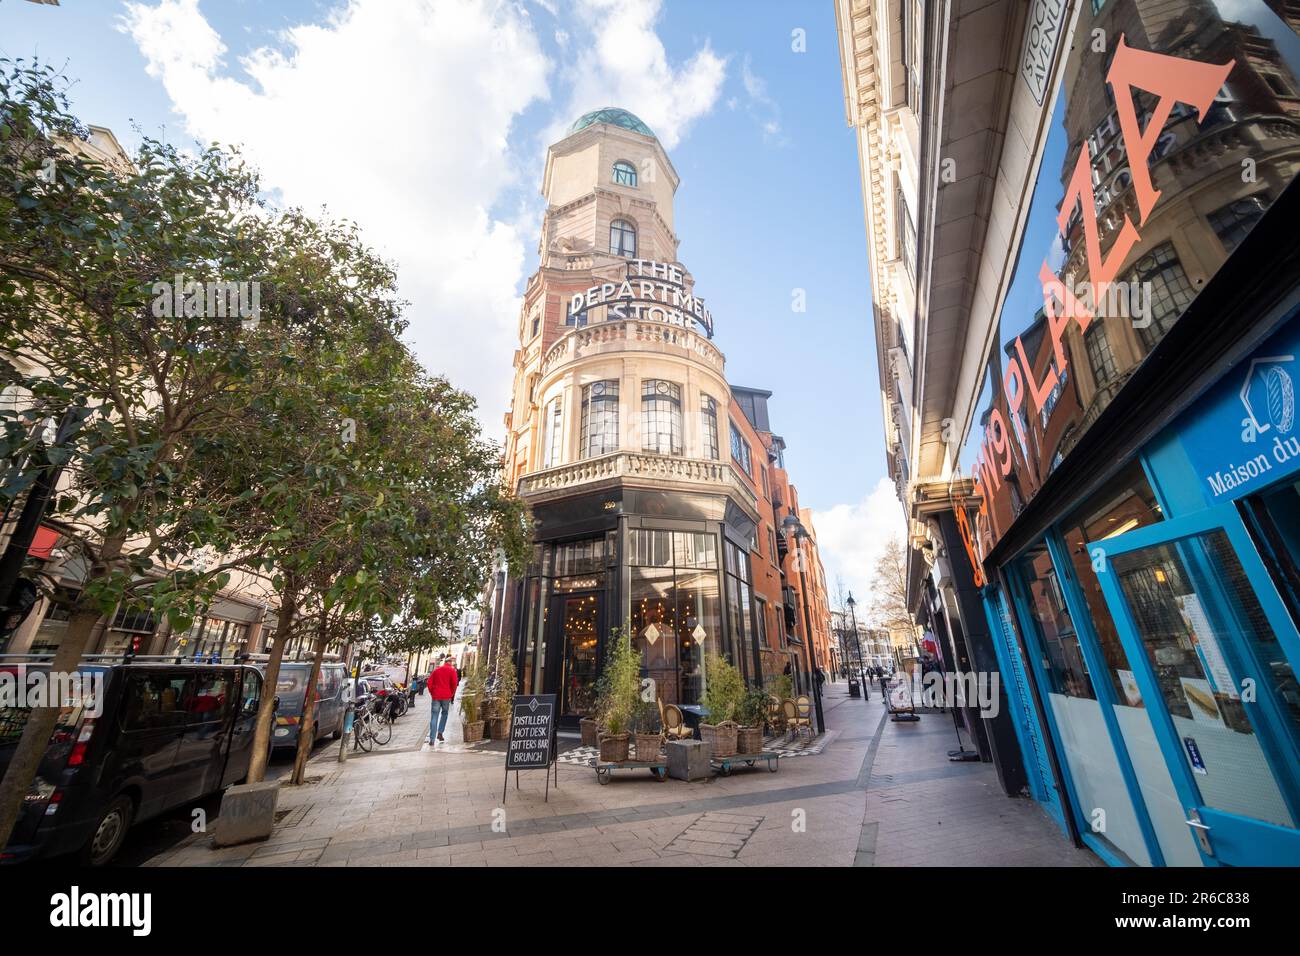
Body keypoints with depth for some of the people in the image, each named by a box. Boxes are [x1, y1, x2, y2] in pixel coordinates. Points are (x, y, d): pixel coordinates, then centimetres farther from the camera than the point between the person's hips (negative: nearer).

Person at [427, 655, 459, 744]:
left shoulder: (436, 669, 13)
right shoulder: (452, 670, 2)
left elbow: (429, 682, 8)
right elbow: (454, 683, -6)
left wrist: (432, 693, 15)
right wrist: (452, 694, 6)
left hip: (435, 695, 2)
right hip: (446, 696, -2)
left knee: (434, 716, 2)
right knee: (445, 713, 18)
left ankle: (432, 739, -3)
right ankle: (440, 733, 9)